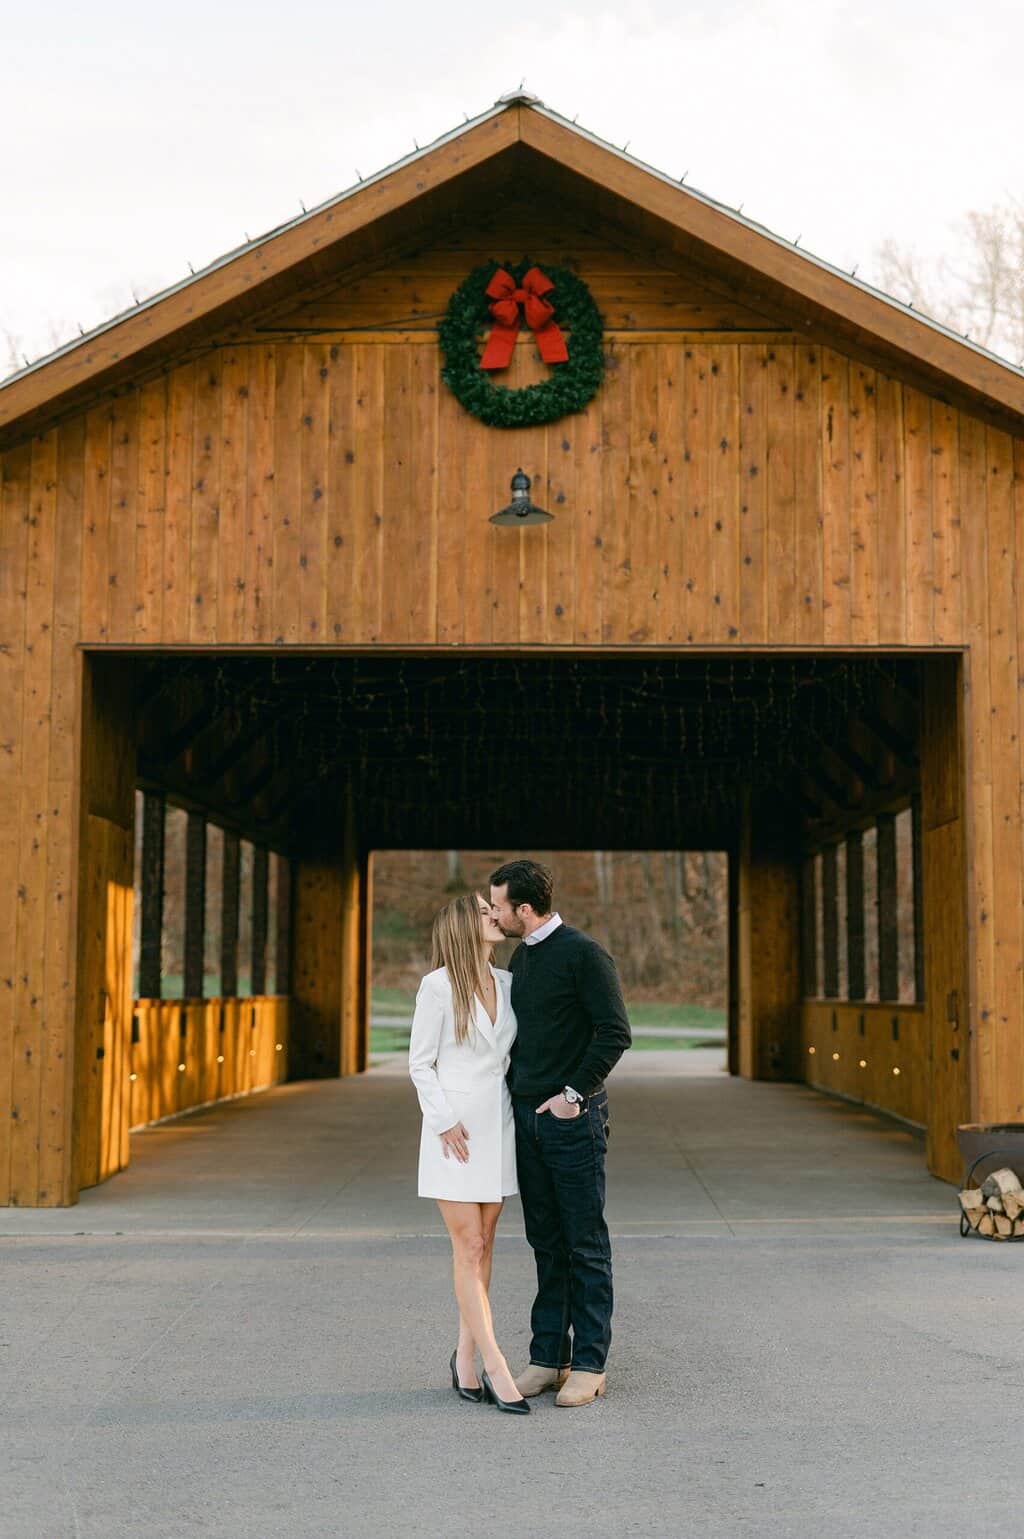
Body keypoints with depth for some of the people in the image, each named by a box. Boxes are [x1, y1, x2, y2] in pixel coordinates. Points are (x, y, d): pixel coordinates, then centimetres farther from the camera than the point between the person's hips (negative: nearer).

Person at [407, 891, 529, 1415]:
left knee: (483, 1242, 9)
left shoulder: (507, 983, 7)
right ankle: (495, 1368, -5)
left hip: (497, 1125, 6)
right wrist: (444, 1122, -13)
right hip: (452, 1128, -6)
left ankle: (465, 1354, 18)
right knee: (469, 1246, -5)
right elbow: (420, 1063, -6)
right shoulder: (438, 986, -8)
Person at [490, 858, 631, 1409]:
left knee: (586, 1246, 0)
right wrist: (514, 1089, 13)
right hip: (527, 1117, 7)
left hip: (572, 1117, -7)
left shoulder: (583, 953, -11)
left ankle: (589, 1365, 6)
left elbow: (615, 1033, -16)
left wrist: (573, 1093, -15)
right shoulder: (520, 957, 13)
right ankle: (548, 1357, 17)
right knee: (546, 1244, 11)